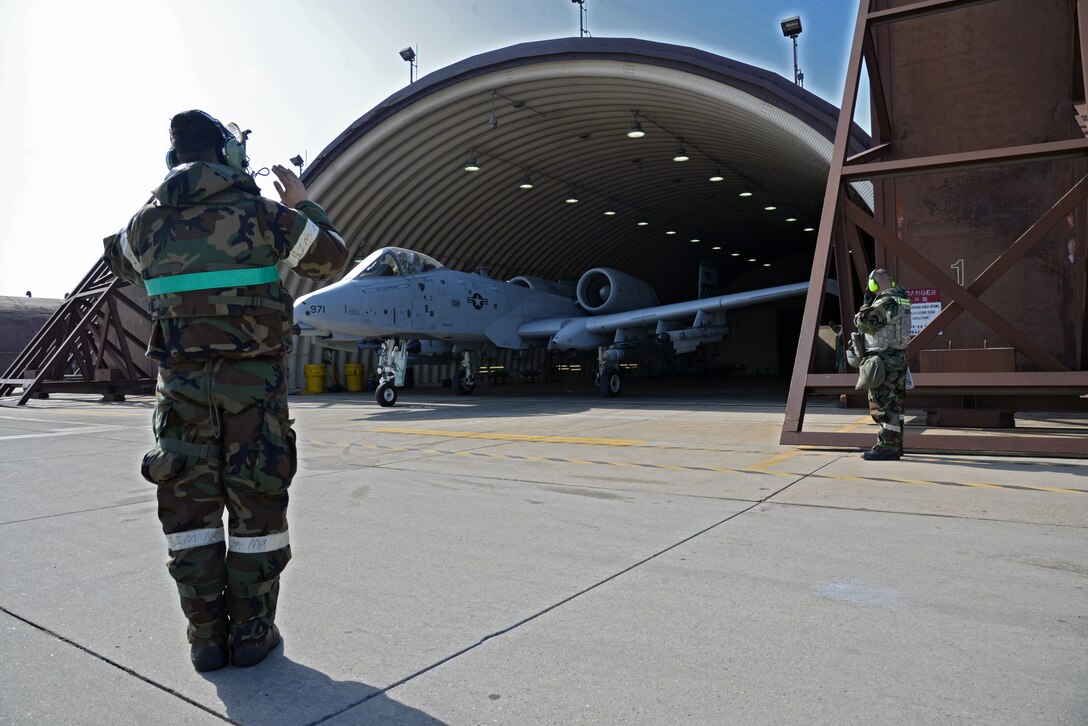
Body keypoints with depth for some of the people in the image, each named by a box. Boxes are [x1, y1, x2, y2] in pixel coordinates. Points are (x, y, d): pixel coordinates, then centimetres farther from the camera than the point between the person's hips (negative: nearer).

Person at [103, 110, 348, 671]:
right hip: (253, 379, -2)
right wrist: (302, 204, 17)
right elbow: (332, 258, 5)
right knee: (255, 504, 6)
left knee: (188, 503, 10)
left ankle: (206, 636, 15)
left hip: (182, 381, 3)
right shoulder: (260, 213, -5)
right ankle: (252, 634, 13)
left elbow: (119, 261, 27)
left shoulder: (149, 220, 4)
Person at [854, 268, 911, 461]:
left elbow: (863, 322, -19)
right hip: (898, 358, 10)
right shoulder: (901, 301, 16)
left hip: (884, 359, -10)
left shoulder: (885, 303, -15)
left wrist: (867, 303, -5)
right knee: (894, 404, 14)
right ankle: (895, 445, 20)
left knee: (882, 404, -8)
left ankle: (887, 447, -7)